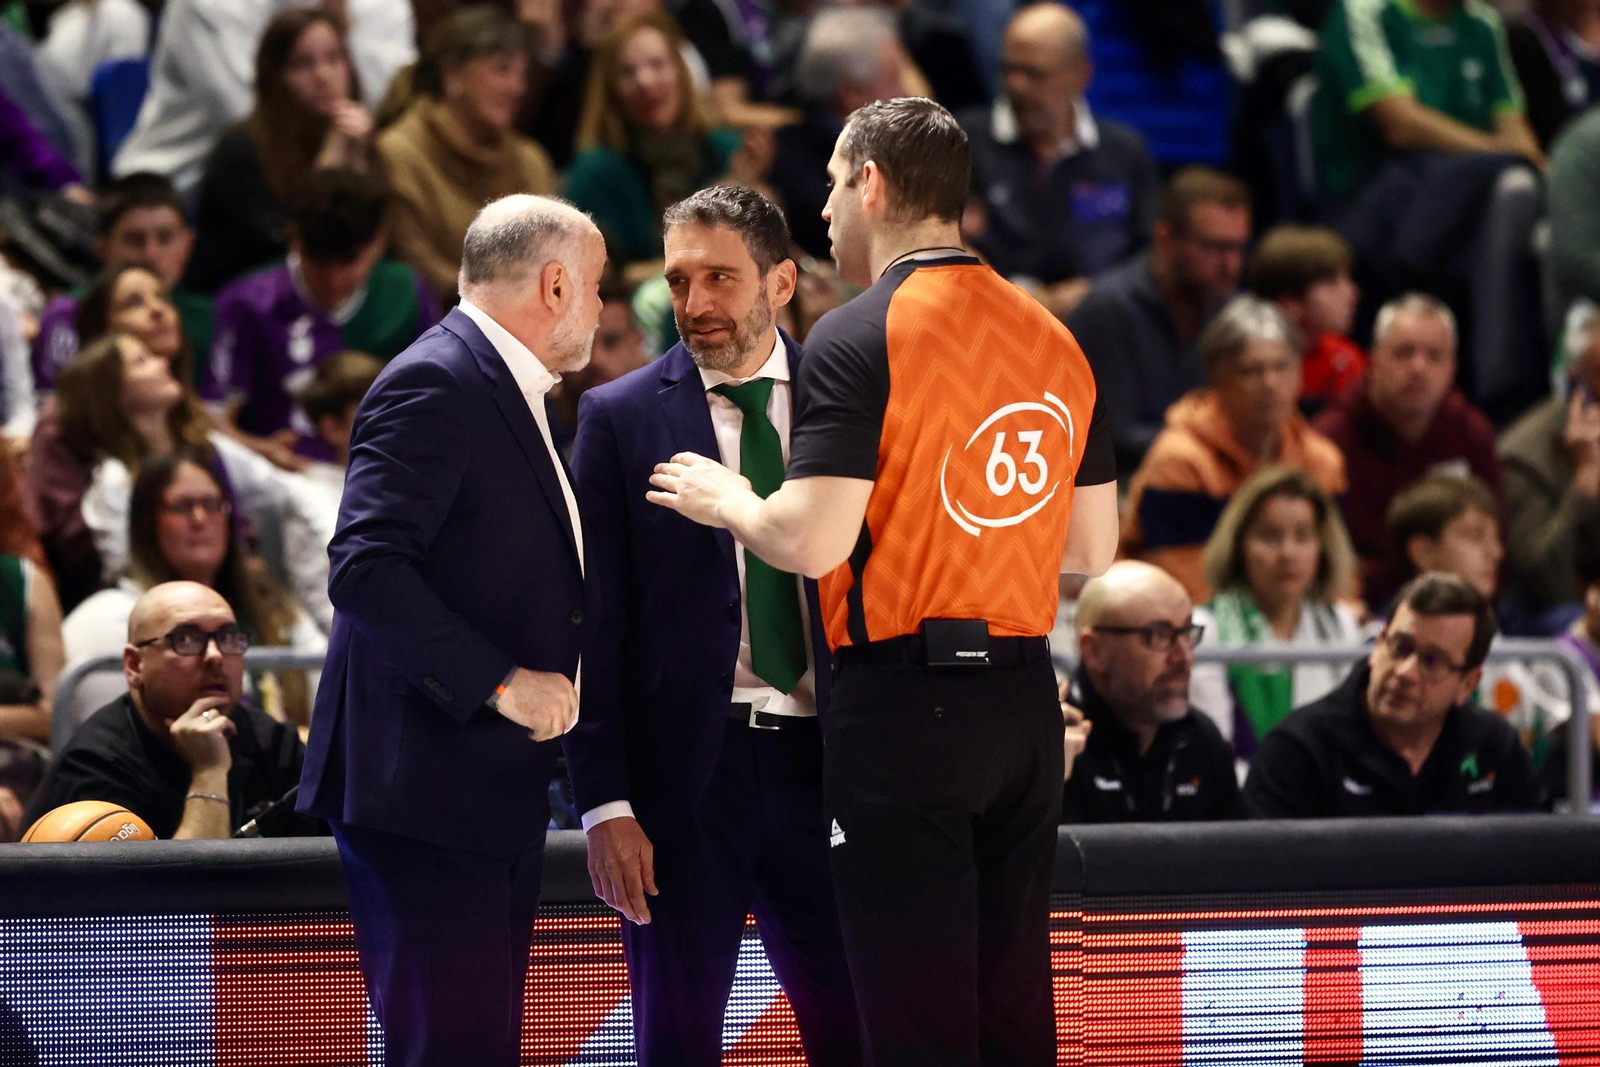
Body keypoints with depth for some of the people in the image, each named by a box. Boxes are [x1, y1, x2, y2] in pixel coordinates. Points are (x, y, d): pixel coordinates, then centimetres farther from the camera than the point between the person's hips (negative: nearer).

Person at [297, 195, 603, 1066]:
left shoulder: (511, 393, 20)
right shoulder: (432, 387, -13)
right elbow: (365, 568, -23)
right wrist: (499, 682, -22)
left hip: (497, 796, 10)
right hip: (423, 788, -10)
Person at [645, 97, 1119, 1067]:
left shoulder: (858, 338, -10)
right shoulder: (1055, 340, 11)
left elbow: (811, 541, -17)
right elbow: (1093, 548, 15)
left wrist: (725, 500, 3)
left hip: (903, 704, -7)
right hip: (1025, 704, 7)